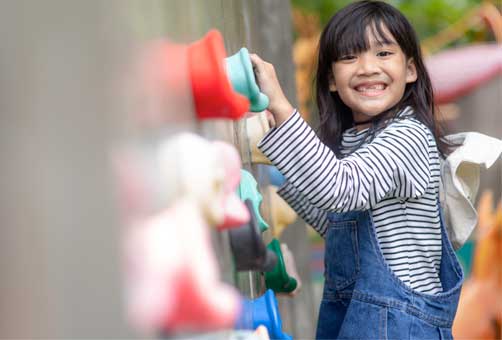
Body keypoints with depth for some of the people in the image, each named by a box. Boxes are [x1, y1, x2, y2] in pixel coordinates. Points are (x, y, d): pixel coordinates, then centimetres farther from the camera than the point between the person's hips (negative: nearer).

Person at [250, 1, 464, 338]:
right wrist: (279, 173, 8)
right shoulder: (348, 140, 9)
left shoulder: (408, 136, -18)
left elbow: (341, 189, -34)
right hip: (345, 310, 8)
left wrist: (280, 108, -37)